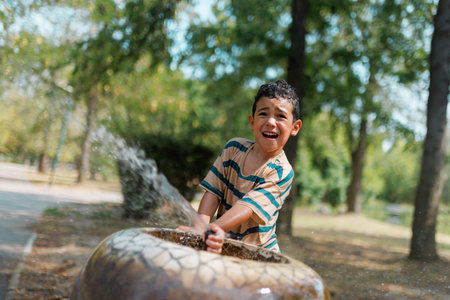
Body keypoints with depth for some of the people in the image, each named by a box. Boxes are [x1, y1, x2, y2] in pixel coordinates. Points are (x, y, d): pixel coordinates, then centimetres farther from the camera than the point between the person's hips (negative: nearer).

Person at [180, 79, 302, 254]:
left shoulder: (282, 173, -13)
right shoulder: (234, 148, 1)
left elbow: (248, 207, -25)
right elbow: (213, 190, -4)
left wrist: (214, 227, -41)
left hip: (257, 252, -2)